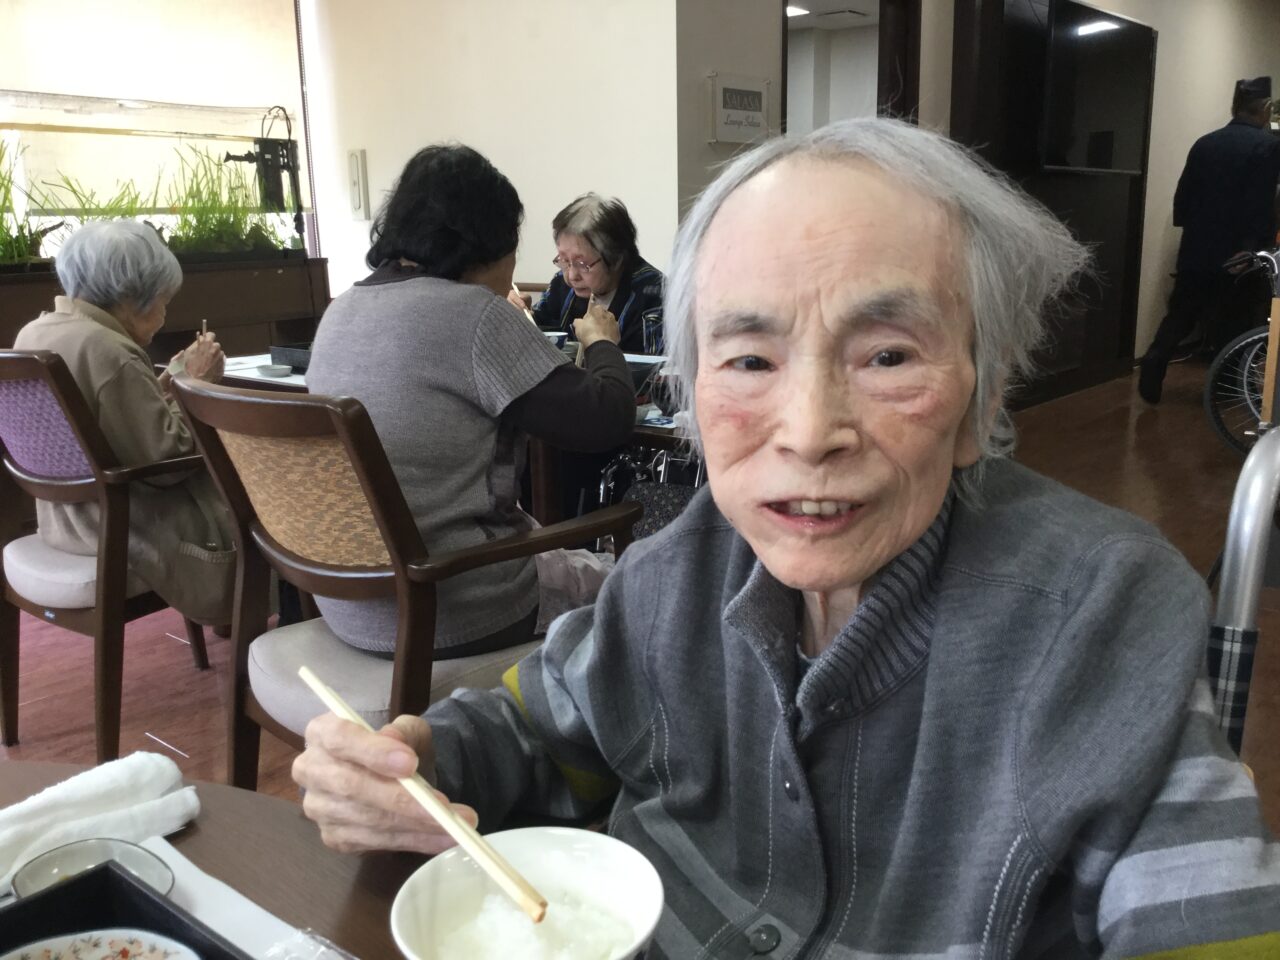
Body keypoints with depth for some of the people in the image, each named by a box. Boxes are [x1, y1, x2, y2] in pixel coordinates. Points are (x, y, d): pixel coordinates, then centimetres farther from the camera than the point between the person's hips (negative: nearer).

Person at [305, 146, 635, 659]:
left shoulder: (341, 310, 5)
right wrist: (602, 341, 1)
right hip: (448, 613, -8)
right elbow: (605, 420, -18)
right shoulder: (474, 314, -19)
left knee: (567, 556, 29)